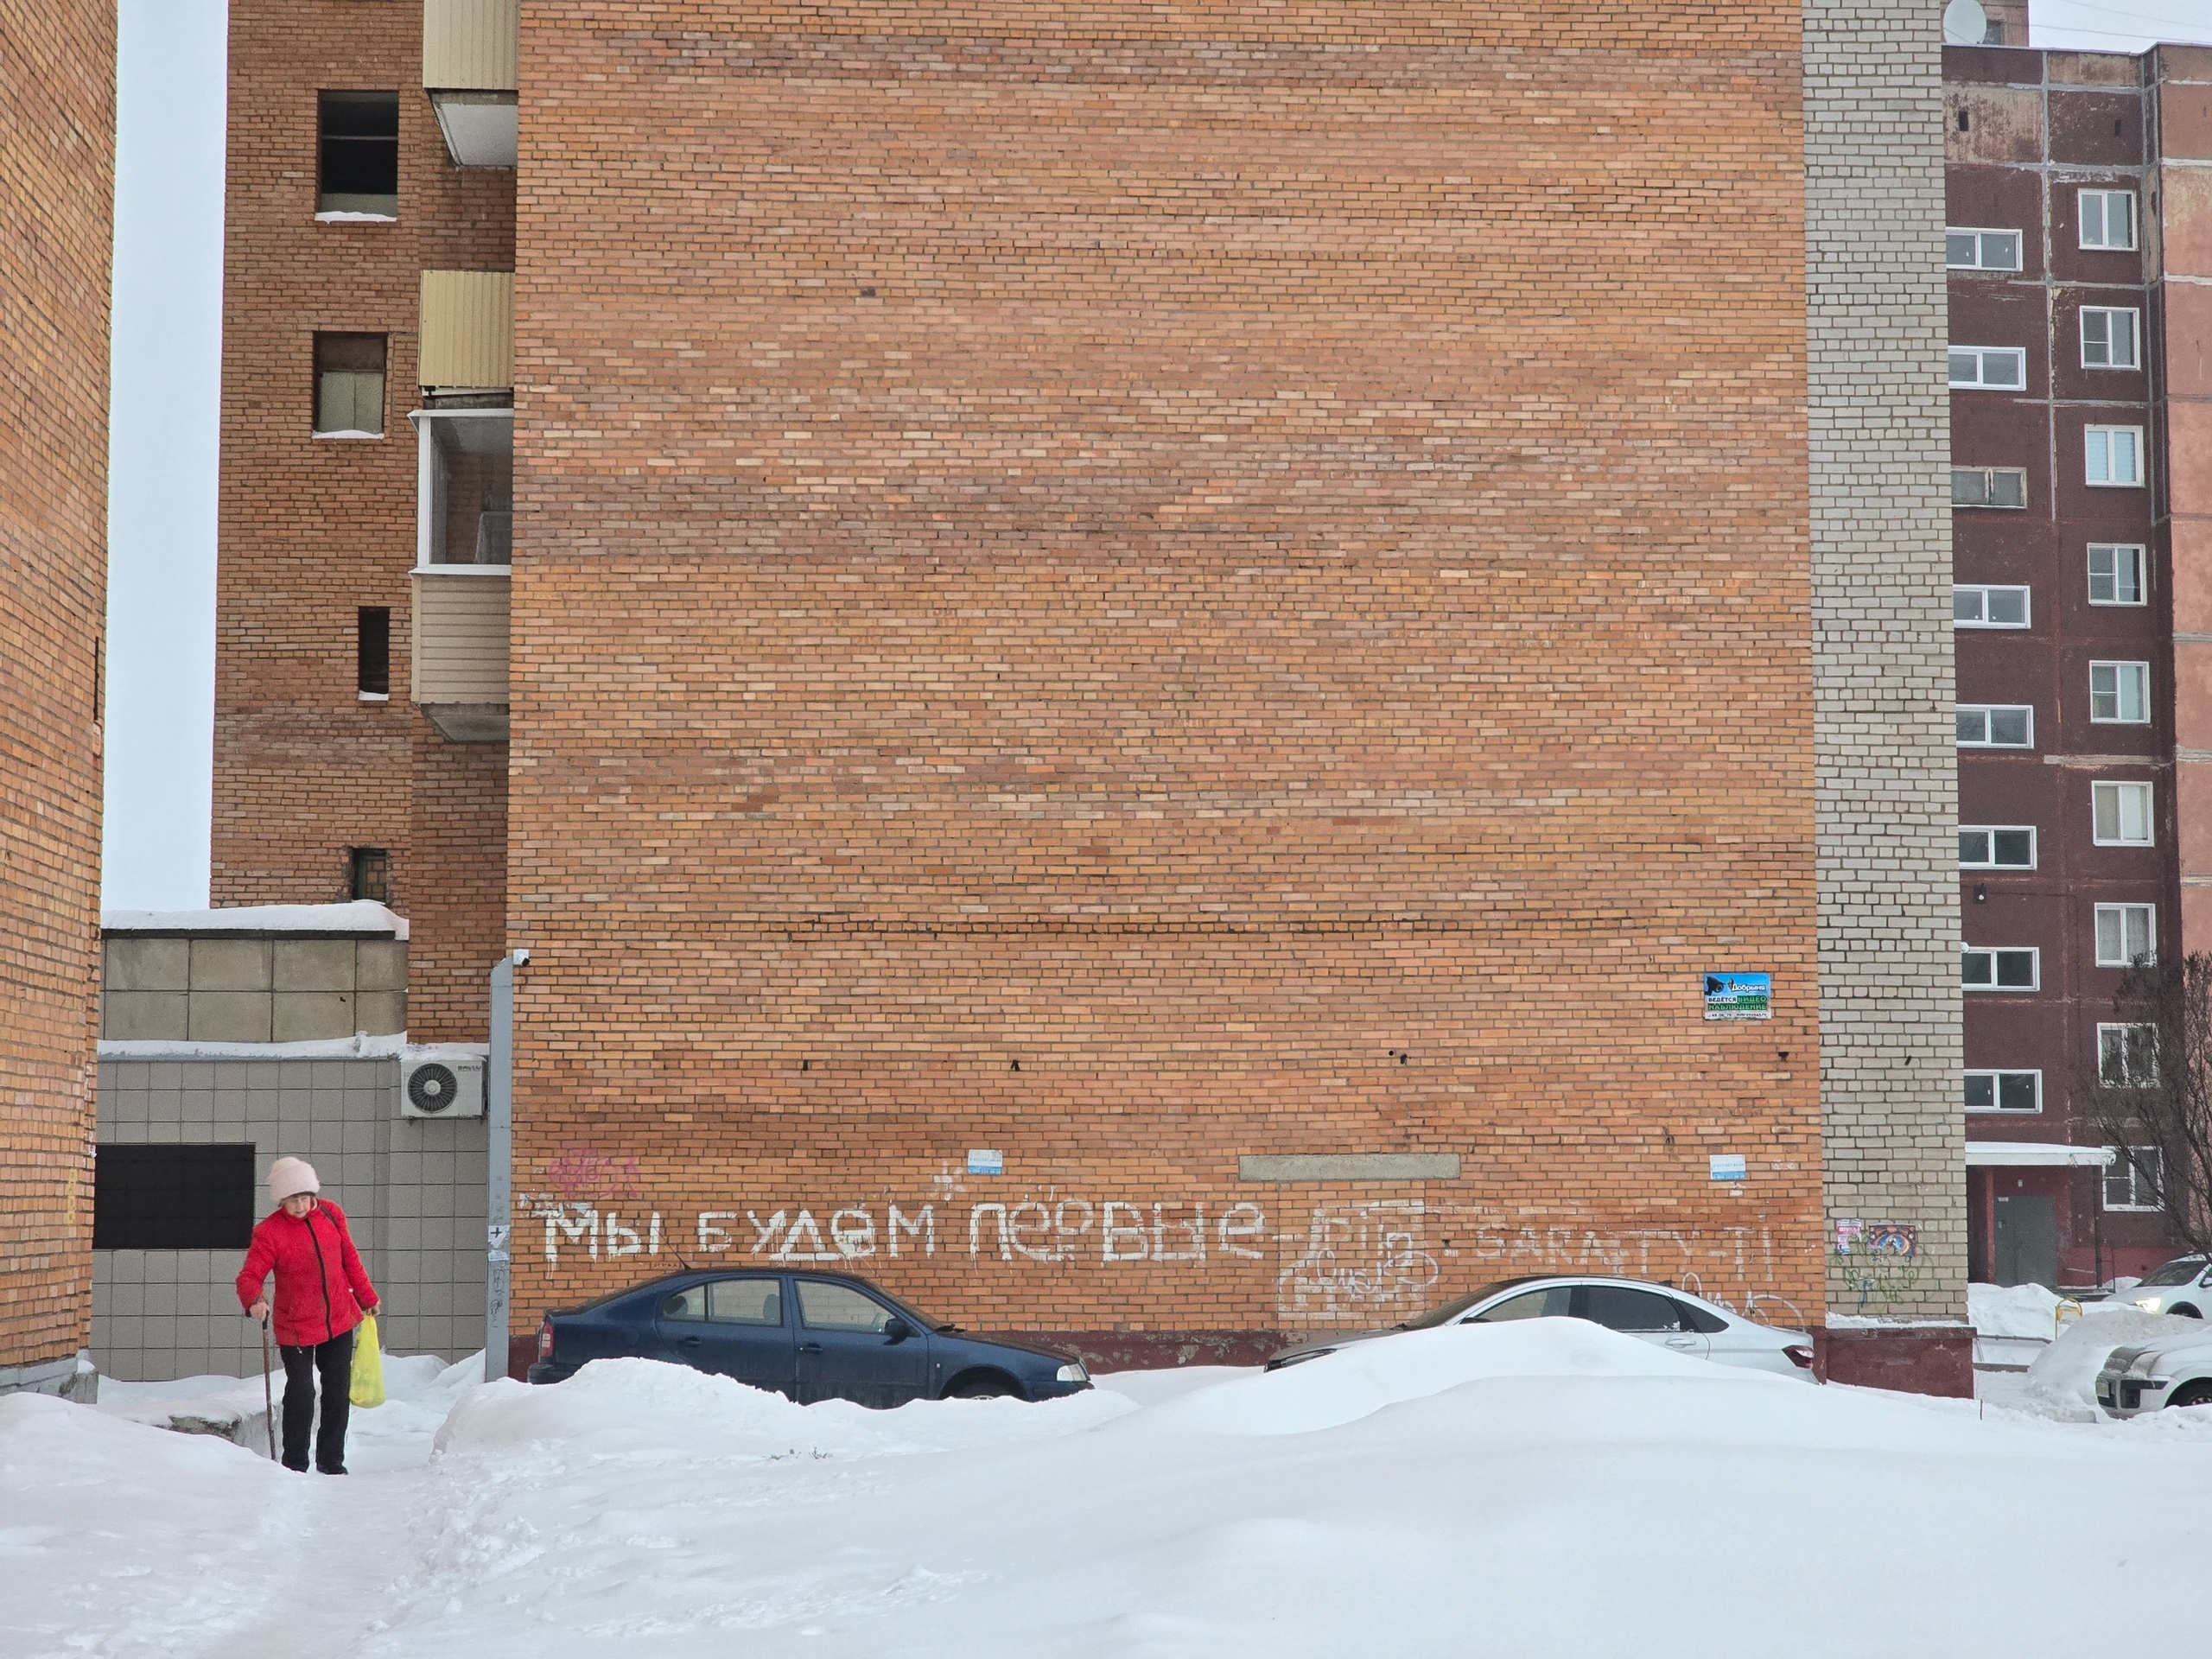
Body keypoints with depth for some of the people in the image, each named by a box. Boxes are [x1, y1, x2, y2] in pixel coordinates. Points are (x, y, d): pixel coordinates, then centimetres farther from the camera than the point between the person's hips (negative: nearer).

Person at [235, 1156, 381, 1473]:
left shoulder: (331, 1215, -1)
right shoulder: (269, 1232, -15)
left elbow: (350, 1259, 11)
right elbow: (248, 1277, -19)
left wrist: (367, 1297, 16)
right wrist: (253, 1301, -39)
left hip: (339, 1321, 5)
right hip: (295, 1329, -5)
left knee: (338, 1393, 12)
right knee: (301, 1395, -5)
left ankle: (331, 1462, 26)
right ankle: (294, 1466, 10)